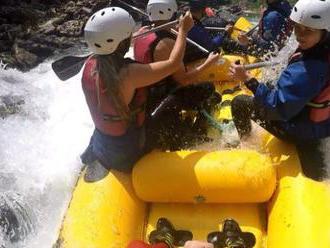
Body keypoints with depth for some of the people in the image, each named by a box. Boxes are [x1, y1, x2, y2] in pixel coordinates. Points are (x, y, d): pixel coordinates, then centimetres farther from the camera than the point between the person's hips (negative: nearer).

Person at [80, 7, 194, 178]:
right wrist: (183, 30, -7)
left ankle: (95, 159, 19)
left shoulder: (91, 65, -11)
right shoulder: (128, 74, -33)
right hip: (125, 155, -8)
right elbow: (173, 63, -23)